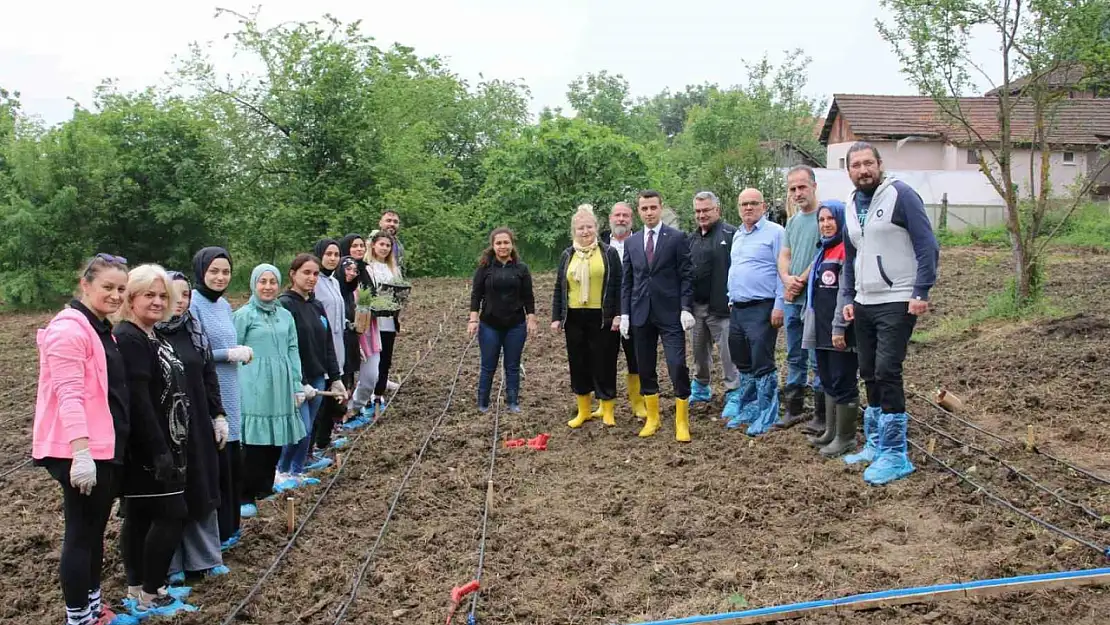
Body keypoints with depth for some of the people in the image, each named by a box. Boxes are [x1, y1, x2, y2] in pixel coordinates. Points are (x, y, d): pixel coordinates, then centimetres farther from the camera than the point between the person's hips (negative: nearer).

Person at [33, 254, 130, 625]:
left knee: (96, 530, 17)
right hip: (82, 452, -9)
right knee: (80, 533, -1)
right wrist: (81, 450, -29)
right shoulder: (70, 328, -14)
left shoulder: (102, 329, 15)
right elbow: (68, 394, -22)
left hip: (107, 448, 9)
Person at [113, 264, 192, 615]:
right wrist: (159, 450, -26)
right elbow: (137, 401, -24)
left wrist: (168, 446, 19)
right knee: (171, 513, -5)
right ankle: (149, 596, 4)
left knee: (140, 515, 13)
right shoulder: (128, 339, -17)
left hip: (161, 444, 9)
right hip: (147, 447, -9)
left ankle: (137, 590, 22)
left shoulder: (152, 336, 13)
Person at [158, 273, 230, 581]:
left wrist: (218, 416, 9)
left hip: (197, 425, 5)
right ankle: (170, 564, 16)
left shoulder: (194, 331, 8)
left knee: (202, 490, 11)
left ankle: (204, 557, 23)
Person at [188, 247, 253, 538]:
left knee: (232, 459, 13)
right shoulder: (193, 304, -13)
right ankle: (217, 533, 11)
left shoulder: (224, 305, 12)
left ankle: (229, 526, 27)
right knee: (215, 463, -2)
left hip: (229, 396, 8)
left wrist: (242, 351, 1)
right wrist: (229, 354, -15)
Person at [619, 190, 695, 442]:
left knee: (677, 365, -8)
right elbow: (626, 281, 12)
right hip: (641, 314, 4)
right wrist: (624, 313, 5)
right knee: (645, 368, 9)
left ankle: (682, 421, 4)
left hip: (670, 313, -4)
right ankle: (652, 417, 23)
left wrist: (686, 309, -11)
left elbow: (686, 276, -3)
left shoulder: (677, 238, 0)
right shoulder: (631, 242, 11)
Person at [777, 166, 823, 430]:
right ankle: (794, 410, 24)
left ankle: (821, 415, 5)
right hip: (792, 298, 8)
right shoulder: (792, 221, 16)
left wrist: (801, 281, -11)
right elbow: (784, 256, 14)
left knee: (818, 359, -3)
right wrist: (787, 279, -6)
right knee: (795, 358, 14)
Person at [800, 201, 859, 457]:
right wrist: (809, 322, 19)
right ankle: (830, 431, 24)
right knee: (828, 381, 15)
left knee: (843, 383, -3)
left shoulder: (847, 250, -11)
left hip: (841, 330, -9)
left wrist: (839, 327, -21)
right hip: (821, 329, 9)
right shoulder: (822, 251, 19)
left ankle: (845, 437, 4)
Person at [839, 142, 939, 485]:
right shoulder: (851, 206, 13)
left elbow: (927, 247, -11)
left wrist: (921, 293, -16)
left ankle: (895, 456, -5)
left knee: (886, 373, -12)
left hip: (897, 303, -7)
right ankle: (876, 445, 24)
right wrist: (848, 298, 13)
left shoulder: (901, 195, -8)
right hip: (863, 304, 8)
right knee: (869, 375, 12)